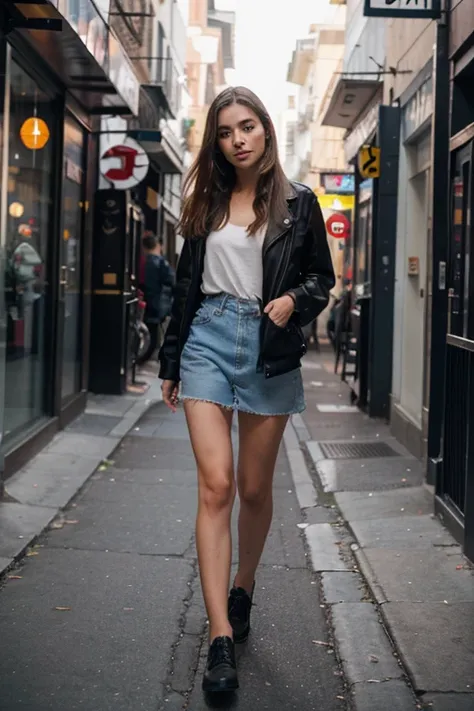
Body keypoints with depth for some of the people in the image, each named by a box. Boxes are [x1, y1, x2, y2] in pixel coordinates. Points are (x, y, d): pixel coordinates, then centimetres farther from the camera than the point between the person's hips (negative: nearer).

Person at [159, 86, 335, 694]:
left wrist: (294, 299, -13)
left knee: (255, 489, 8)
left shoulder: (297, 203, 4)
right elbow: (186, 285, 14)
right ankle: (221, 639, -12)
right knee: (215, 485, -11)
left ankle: (242, 591, 34)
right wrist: (170, 362, 15)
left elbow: (322, 277, 10)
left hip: (269, 348, 0)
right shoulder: (206, 203, 10)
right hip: (209, 340, 1)